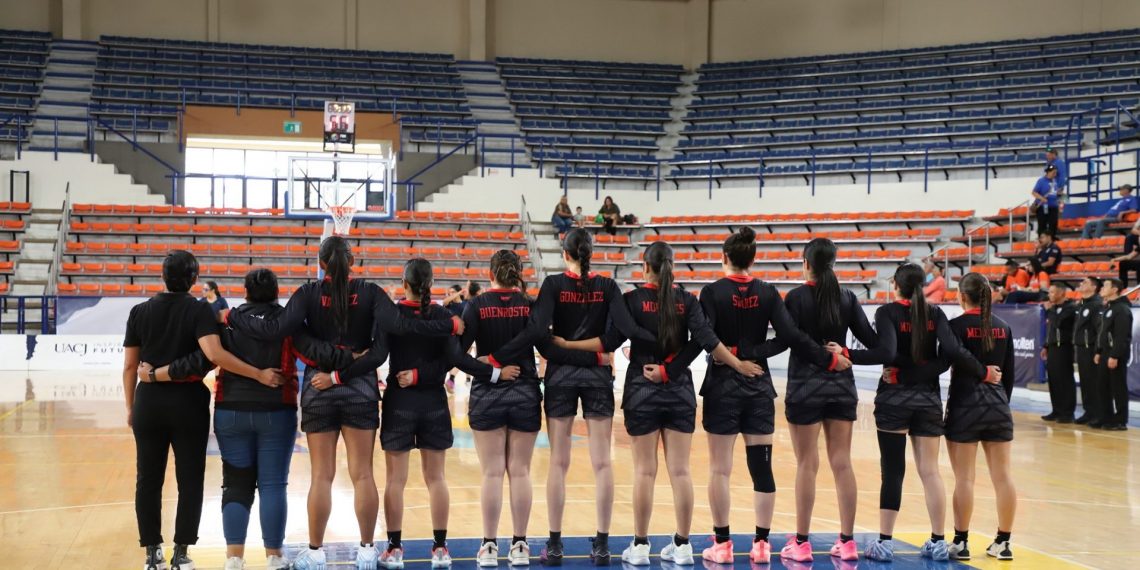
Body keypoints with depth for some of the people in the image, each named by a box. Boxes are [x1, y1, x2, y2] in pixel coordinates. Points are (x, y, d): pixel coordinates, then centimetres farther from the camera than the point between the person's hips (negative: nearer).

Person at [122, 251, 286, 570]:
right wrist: (259, 374, -21)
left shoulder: (140, 312, 3)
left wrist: (131, 408, 14)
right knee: (190, 480, 7)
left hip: (148, 401, 3)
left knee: (148, 480, 9)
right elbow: (214, 355, -23)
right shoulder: (199, 310, -7)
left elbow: (129, 367, 4)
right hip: (188, 402, -3)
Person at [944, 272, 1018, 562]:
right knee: (1003, 476, 6)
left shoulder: (956, 326, -8)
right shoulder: (1003, 327, 7)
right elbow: (1009, 374, 12)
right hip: (998, 407, 5)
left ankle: (961, 543, 4)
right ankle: (1003, 543, 12)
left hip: (965, 406, -4)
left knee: (964, 478, 0)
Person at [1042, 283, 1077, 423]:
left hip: (1064, 348, -8)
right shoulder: (1054, 307, 17)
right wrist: (1046, 346, 20)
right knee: (1053, 381, 9)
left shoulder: (1070, 307, -9)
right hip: (1052, 348, 8)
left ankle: (1068, 413, -2)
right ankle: (1057, 411, 15)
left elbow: (1058, 323, -21)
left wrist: (1049, 310, -11)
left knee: (1065, 380, -5)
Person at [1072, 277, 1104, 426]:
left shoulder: (1097, 305, -13)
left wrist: (1098, 351, -23)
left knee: (1094, 382, -6)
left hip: (1091, 349, -9)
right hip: (1080, 348, 9)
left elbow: (1100, 328, -20)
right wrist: (1075, 344, 14)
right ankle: (1089, 412, 18)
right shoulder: (1079, 305, 16)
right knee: (1084, 381, 11)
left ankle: (1098, 415, -2)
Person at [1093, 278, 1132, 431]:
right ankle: (1107, 419, 17)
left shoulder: (1122, 309, -14)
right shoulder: (1107, 308, 17)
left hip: (1116, 355, -10)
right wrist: (1099, 352, 17)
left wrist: (1115, 356, -24)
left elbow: (1122, 336, -21)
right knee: (1102, 386, 10)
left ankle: (1121, 421, 0)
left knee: (1118, 388, -4)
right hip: (1106, 353, 10)